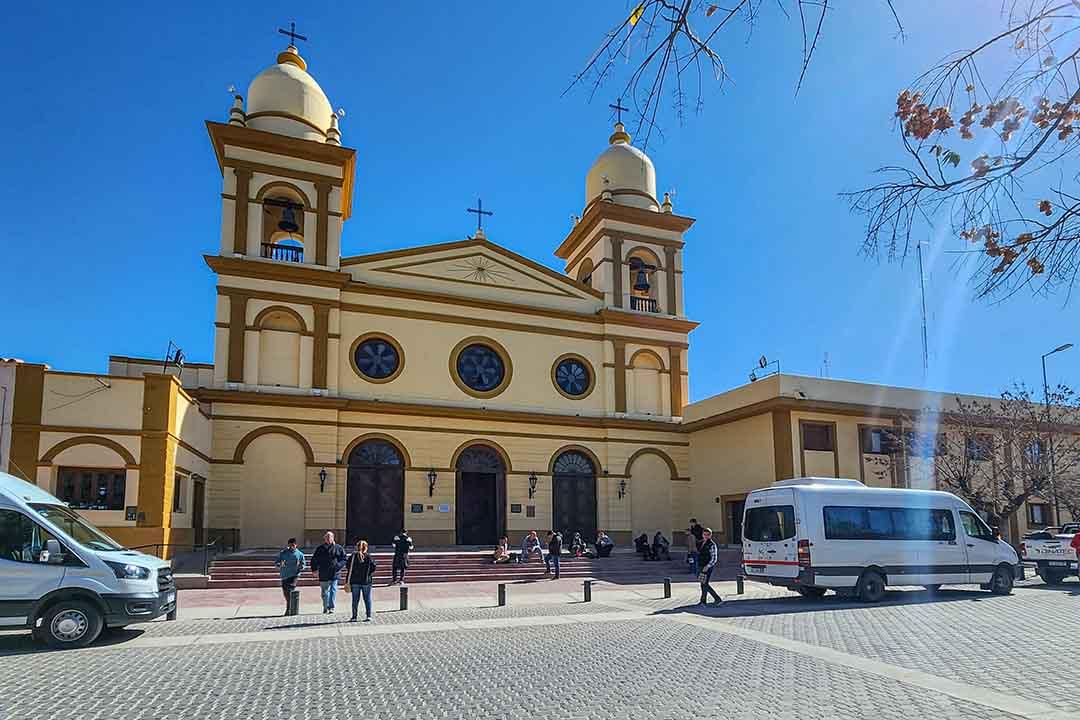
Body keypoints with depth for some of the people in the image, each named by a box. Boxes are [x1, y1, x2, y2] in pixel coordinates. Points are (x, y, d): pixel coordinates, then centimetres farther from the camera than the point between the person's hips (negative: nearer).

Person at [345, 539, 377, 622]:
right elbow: (373, 568, -3)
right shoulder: (369, 556, -1)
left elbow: (349, 569, -2)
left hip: (355, 581, 0)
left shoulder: (353, 556, -1)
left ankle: (354, 617, 9)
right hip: (366, 581, 0)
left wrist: (347, 581, 4)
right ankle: (368, 616, 5)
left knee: (355, 600, 7)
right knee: (367, 599, 7)